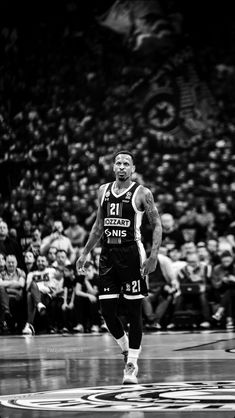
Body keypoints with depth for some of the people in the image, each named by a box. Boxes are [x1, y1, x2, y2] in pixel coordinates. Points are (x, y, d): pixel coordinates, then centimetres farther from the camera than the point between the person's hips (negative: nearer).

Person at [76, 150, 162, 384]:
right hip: (108, 254, 5)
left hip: (131, 254, -5)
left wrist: (153, 256, -15)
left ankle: (131, 365, 3)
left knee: (134, 310, -2)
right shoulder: (103, 191, 11)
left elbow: (157, 225, -4)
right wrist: (85, 253, 18)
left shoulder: (142, 193, -4)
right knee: (107, 310, 1)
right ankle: (126, 350, 25)